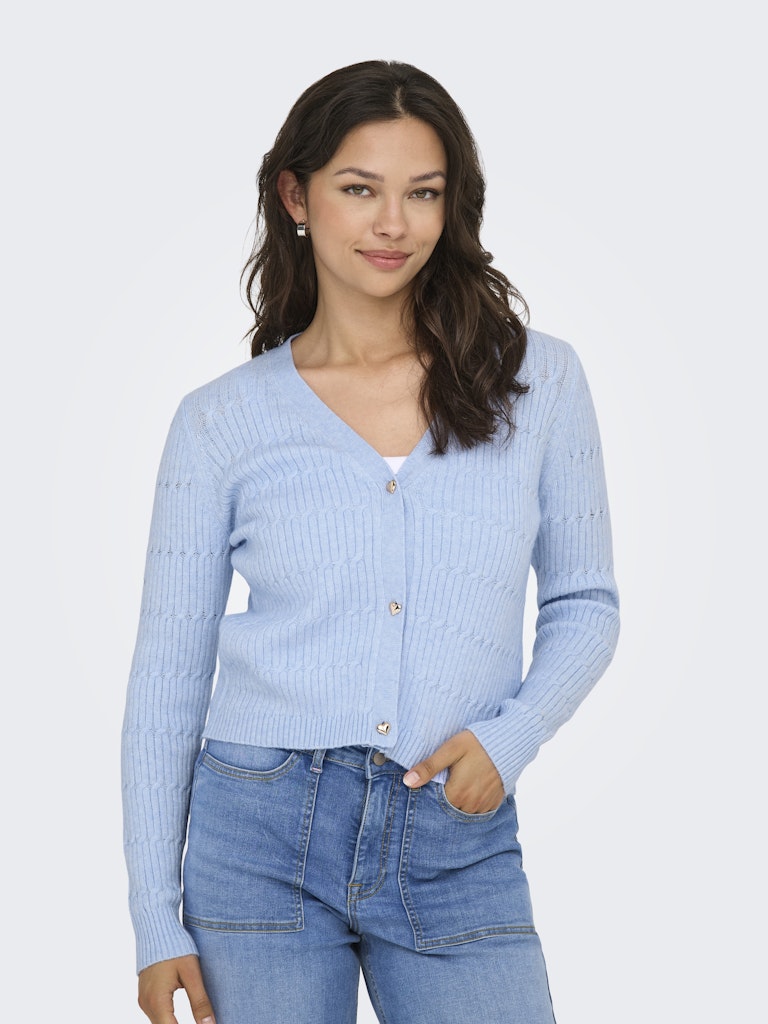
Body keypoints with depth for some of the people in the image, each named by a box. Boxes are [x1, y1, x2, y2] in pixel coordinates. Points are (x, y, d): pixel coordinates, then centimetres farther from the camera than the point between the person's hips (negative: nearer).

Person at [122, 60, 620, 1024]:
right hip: (259, 834, 0)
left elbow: (583, 601, 10)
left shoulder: (538, 380, 1)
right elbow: (169, 671, 3)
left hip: (458, 847, 1)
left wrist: (511, 735, -9)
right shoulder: (222, 420, 0)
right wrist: (156, 920, 1)